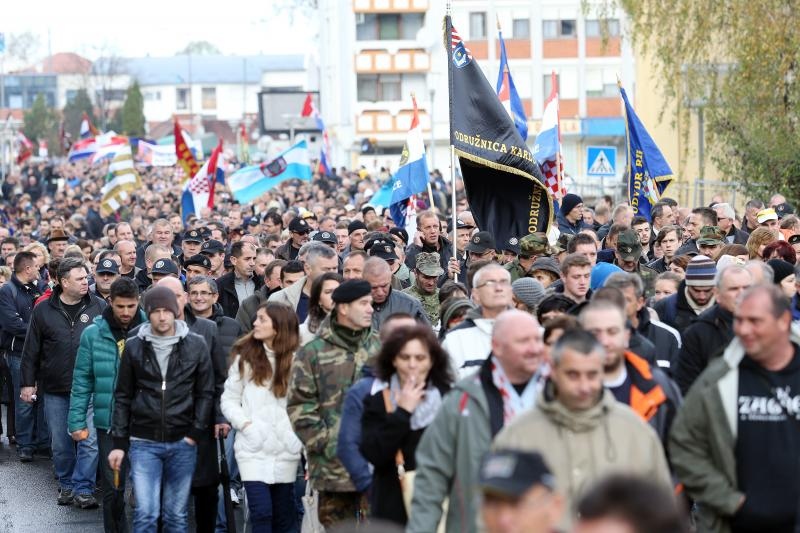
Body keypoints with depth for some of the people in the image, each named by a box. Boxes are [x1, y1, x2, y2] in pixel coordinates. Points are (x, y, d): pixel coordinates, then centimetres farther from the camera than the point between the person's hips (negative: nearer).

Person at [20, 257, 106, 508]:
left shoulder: (99, 307, 0)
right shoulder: (43, 311, 2)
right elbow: (31, 350, 7)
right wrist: (28, 383, 4)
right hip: (55, 390, 1)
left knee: (90, 439, -8)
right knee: (60, 443, 9)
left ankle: (83, 488, 0)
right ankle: (67, 485, 26)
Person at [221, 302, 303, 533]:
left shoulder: (295, 360, -1)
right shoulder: (246, 357, 3)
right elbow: (229, 399, 7)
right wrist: (245, 423, -8)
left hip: (285, 448, 0)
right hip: (253, 448, 0)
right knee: (261, 512, -9)